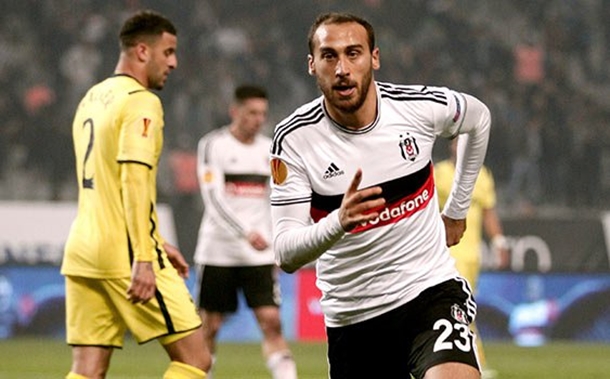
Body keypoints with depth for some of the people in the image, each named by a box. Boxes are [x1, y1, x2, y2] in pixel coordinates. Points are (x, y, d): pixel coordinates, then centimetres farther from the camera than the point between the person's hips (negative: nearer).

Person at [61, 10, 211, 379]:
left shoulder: (91, 99, 19)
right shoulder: (141, 102, -9)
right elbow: (135, 181, -19)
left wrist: (155, 243, 29)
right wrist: (143, 260, -23)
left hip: (83, 251, 9)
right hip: (125, 254, -9)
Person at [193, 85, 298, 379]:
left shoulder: (270, 150, 10)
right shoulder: (213, 145, -5)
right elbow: (213, 199, -17)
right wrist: (245, 233, -28)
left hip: (260, 253, 3)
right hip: (218, 252, -3)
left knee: (272, 322, -9)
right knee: (210, 327, 5)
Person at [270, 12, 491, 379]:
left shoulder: (422, 107, -8)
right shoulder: (293, 138, -12)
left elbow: (479, 117, 18)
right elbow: (286, 255, -18)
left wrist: (457, 209, 20)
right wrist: (338, 222, -38)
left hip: (431, 289, -1)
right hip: (352, 316, 1)